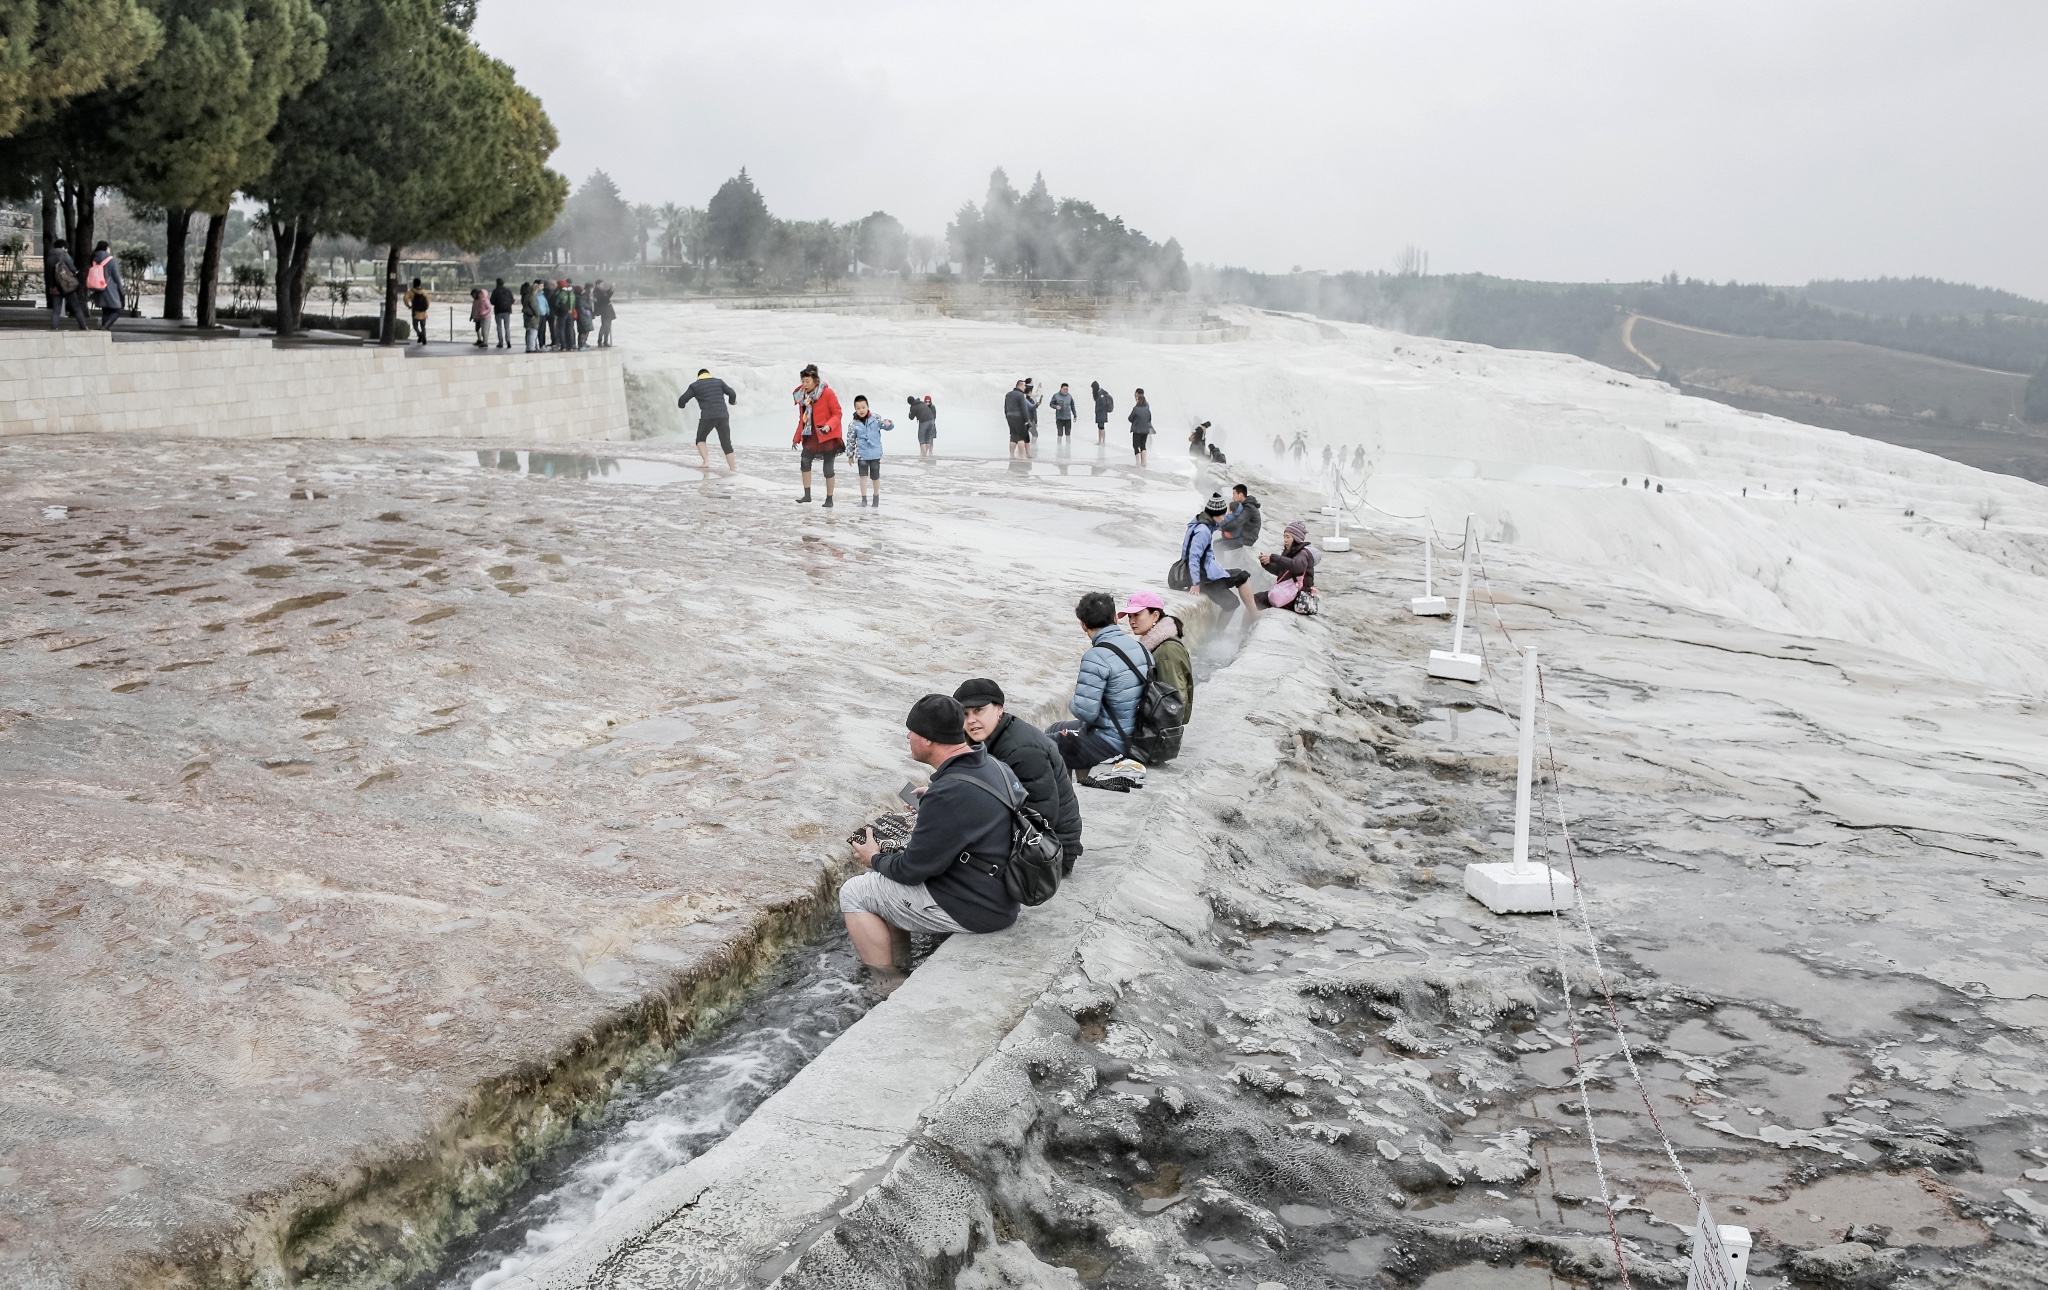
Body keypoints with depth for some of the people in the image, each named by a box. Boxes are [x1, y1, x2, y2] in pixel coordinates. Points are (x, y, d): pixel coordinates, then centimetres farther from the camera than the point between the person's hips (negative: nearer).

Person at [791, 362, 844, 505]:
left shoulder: (827, 393, -12)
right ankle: (807, 494, -6)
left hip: (828, 436, -5)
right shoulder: (802, 395, 8)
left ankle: (829, 499, 11)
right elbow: (802, 419, 16)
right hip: (811, 436, 5)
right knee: (805, 461, -13)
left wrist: (829, 426, -29)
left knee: (828, 468, -1)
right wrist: (797, 438, 15)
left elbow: (837, 413, -11)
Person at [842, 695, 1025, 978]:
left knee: (853, 893, 2)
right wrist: (925, 833, 16)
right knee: (882, 878, 21)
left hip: (973, 910, -9)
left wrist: (875, 859, 1)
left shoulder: (947, 795, -28)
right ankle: (901, 972, 24)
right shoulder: (992, 765, 0)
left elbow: (911, 870, -18)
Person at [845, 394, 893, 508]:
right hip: (862, 454, -1)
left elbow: (888, 426, 1)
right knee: (863, 475, -7)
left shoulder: (876, 418, -3)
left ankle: (876, 497, 28)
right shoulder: (853, 424, -5)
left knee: (876, 477, 9)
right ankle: (863, 499, 2)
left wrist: (889, 424, -23)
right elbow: (850, 441, 3)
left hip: (875, 453, 1)